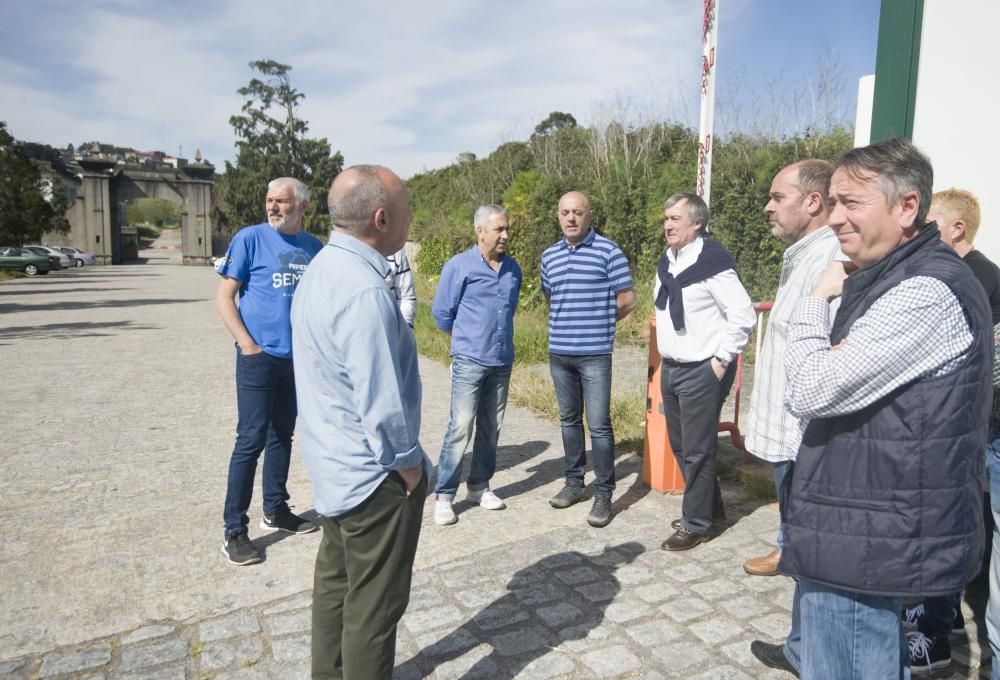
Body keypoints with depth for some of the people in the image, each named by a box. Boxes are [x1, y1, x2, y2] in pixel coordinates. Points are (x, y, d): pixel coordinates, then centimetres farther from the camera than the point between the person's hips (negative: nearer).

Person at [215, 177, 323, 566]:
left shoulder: (313, 247, 7)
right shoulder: (250, 238, -6)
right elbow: (224, 297, -6)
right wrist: (247, 344, -13)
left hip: (298, 357, 5)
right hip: (259, 357, -5)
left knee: (282, 435, 15)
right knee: (252, 439, -4)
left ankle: (276, 511, 30)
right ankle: (234, 531, 7)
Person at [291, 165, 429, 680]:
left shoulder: (323, 269, 4)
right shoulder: (364, 291, -28)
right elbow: (383, 403, -27)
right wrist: (410, 466, -11)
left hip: (333, 464, 10)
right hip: (372, 475, -10)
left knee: (336, 581, 24)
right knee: (373, 605, 9)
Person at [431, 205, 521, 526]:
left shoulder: (513, 269, 7)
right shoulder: (459, 266, -8)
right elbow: (442, 312, 0)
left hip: (502, 361, 5)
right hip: (470, 361, -5)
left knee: (491, 427, 11)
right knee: (460, 428, -6)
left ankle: (479, 486, 25)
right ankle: (444, 496, 3)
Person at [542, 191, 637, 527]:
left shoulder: (608, 251, -5)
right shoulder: (549, 256, 11)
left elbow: (627, 300, -4)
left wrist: (598, 323, 6)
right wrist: (568, 323, 13)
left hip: (595, 354, -5)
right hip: (559, 352, 5)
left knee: (599, 425, -3)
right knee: (569, 420, 14)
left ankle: (604, 494, 8)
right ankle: (574, 483, 27)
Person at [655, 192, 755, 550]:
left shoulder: (712, 262, -17)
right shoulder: (667, 260, 9)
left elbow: (744, 316, -18)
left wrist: (721, 360, -15)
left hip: (702, 372, -9)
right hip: (670, 369, 9)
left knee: (696, 451, 2)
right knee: (680, 446, 18)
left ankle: (696, 524, 17)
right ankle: (710, 506, 37)